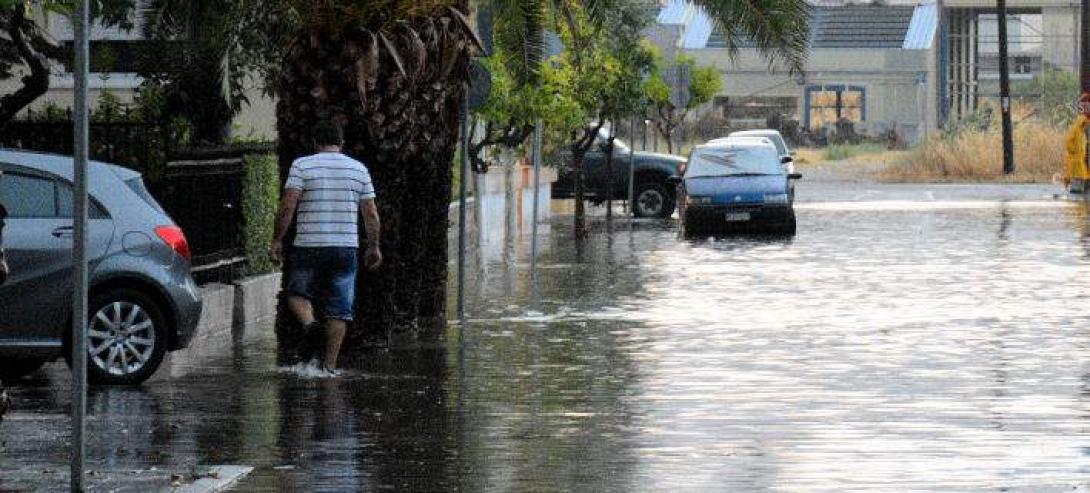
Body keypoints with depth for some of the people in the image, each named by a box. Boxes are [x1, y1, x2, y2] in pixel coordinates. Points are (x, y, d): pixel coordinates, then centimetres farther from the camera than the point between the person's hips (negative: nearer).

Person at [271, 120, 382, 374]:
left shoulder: (302, 166, -1)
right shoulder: (359, 169, 8)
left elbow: (288, 205, -10)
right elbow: (371, 213, 7)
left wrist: (277, 239, -4)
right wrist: (373, 247, 16)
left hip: (309, 247, -2)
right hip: (346, 247, 2)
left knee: (297, 293, 16)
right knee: (339, 308, 6)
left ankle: (309, 324, -14)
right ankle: (330, 364, 2)